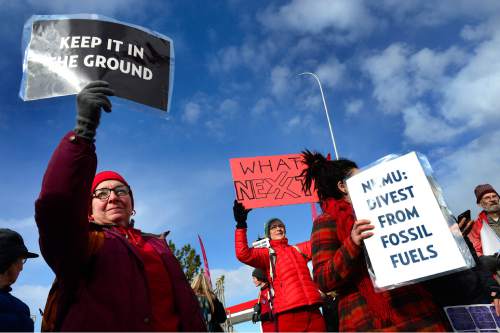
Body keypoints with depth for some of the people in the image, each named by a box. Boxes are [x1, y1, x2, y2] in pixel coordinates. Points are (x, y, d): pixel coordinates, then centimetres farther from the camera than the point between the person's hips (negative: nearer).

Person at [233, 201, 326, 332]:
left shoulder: (299, 249, 22)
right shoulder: (266, 253, 8)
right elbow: (243, 255, -8)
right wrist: (241, 224, -17)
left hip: (312, 309, 4)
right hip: (288, 313, -4)